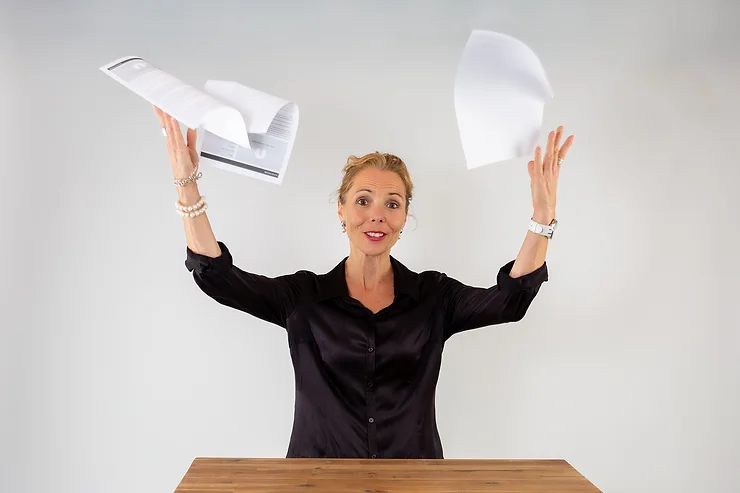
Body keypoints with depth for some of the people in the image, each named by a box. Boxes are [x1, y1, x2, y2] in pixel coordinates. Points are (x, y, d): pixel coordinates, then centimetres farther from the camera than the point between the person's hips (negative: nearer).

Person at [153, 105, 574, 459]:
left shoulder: (434, 296, -1)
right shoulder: (303, 297, -3)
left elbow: (509, 299, -14)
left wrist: (542, 217, -28)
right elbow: (218, 277, -11)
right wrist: (187, 182, -20)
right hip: (321, 476, 0)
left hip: (414, 479, 0)